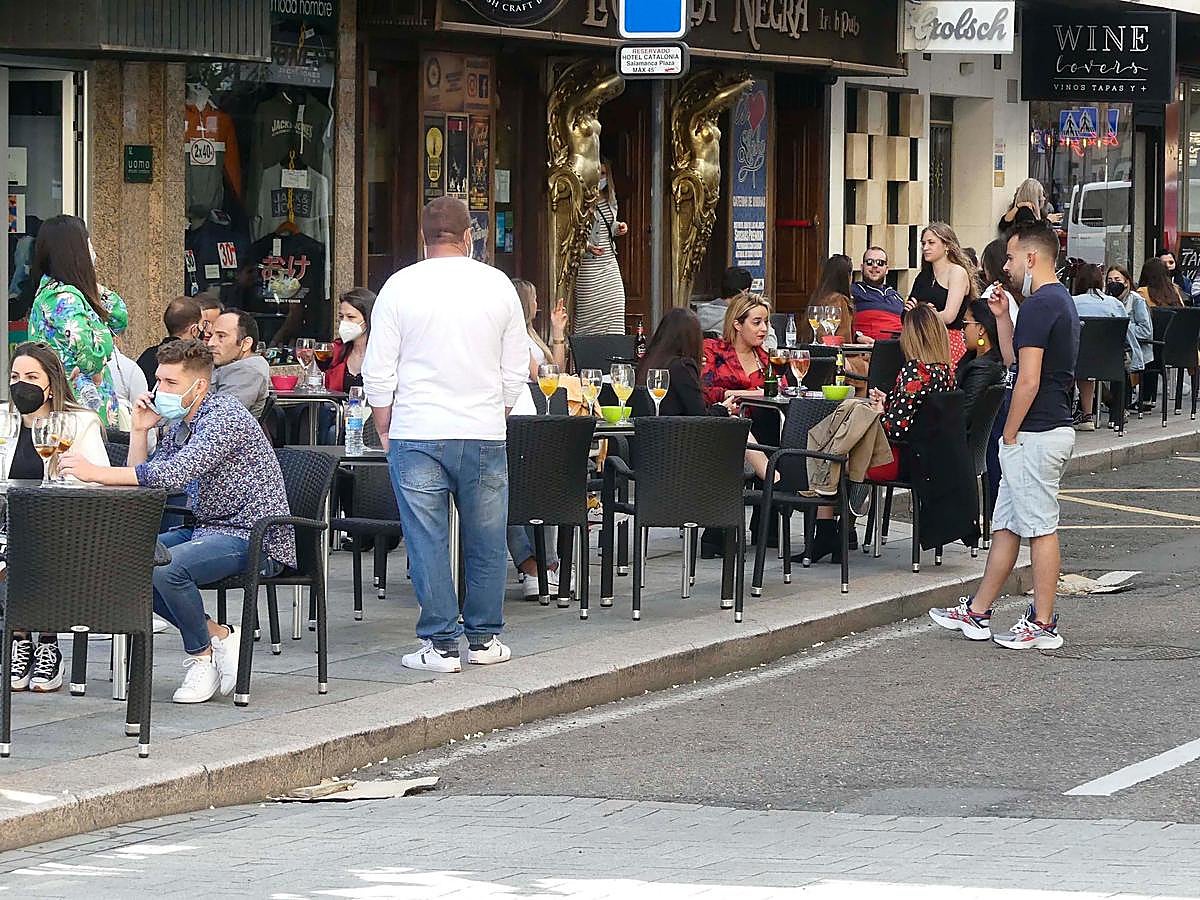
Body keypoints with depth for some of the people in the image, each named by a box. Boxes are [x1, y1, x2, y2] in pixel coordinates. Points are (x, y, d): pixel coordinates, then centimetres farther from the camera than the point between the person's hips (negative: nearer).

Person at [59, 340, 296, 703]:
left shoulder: (224, 415, -17)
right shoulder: (176, 424, 13)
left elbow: (174, 474, -30)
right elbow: (143, 482, 12)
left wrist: (95, 472, -28)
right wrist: (139, 431, 0)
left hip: (254, 537, -10)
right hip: (207, 529, 10)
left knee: (166, 567, -30)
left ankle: (202, 654, -7)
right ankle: (215, 635, 1)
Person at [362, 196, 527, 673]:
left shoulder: (401, 287, -2)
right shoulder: (497, 285, 4)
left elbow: (378, 373, 0)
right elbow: (516, 371, 10)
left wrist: (385, 428, 12)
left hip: (416, 436, -2)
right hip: (484, 434, 2)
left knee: (427, 542, 2)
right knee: (486, 542, 10)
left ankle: (440, 643, 2)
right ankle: (483, 638, 16)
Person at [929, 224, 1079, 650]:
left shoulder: (1039, 306, -18)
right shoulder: (1062, 302, 15)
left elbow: (1028, 380, -22)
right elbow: (1013, 361, 23)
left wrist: (1009, 436, -14)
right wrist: (1002, 317, 13)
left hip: (1034, 435, -10)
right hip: (1055, 428, 10)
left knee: (1040, 528, -4)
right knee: (1005, 524, 15)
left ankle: (1043, 625, 0)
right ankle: (977, 613, 22)